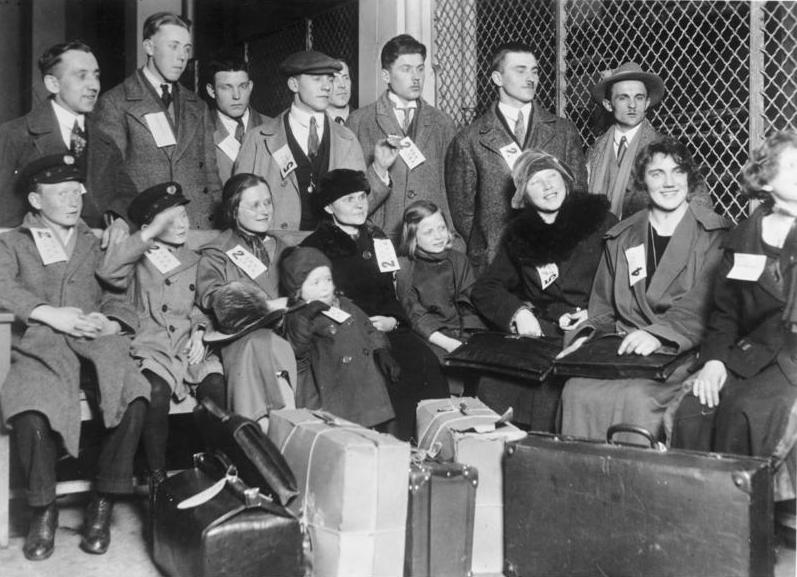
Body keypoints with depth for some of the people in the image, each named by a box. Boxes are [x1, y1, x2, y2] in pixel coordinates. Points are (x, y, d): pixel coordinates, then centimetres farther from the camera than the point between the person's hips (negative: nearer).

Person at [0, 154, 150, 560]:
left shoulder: (95, 243, 27)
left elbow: (117, 294, 16)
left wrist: (112, 322, -7)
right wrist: (50, 314, -15)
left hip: (95, 342, 2)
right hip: (40, 346, -1)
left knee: (134, 398, -32)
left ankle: (103, 503, -15)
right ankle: (43, 508, -11)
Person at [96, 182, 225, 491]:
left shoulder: (194, 261, 21)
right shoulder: (138, 260, 8)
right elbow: (107, 271, -13)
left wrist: (199, 332, 2)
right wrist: (149, 234, -13)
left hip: (190, 347, 3)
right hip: (150, 347, -3)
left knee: (216, 384, -27)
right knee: (156, 390, -33)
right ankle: (157, 478, -18)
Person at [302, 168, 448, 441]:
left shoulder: (376, 239, 23)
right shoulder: (315, 246, 5)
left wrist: (393, 321, 1)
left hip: (386, 327, 5)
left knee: (424, 361, -26)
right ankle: (397, 440, -24)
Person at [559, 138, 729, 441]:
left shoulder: (714, 235, 3)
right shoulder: (620, 238, 18)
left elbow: (702, 306, -11)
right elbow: (603, 309, 18)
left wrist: (658, 334, -26)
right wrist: (587, 336, -3)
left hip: (685, 354, -4)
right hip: (622, 350, 4)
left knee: (636, 397, -32)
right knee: (577, 391, -24)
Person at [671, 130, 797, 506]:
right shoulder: (743, 237, 15)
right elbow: (725, 310, 14)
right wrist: (714, 358, -3)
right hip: (754, 354, 3)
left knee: (744, 412, -29)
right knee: (694, 410, -22)